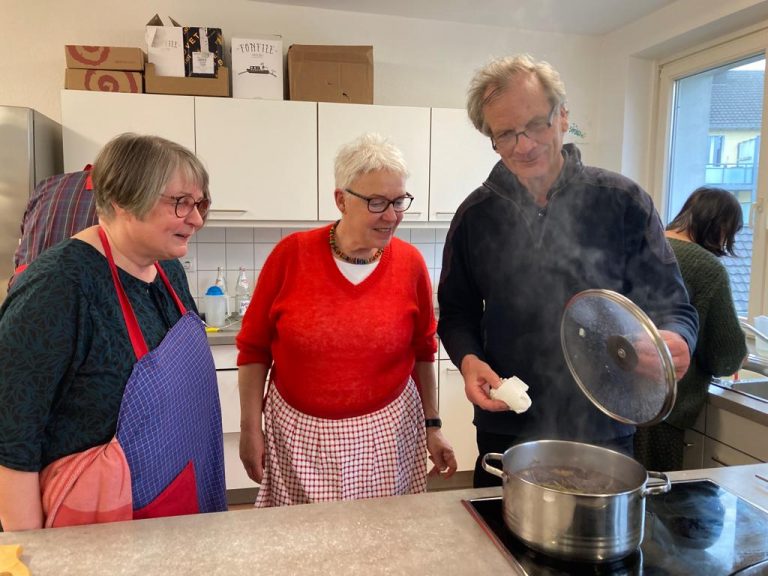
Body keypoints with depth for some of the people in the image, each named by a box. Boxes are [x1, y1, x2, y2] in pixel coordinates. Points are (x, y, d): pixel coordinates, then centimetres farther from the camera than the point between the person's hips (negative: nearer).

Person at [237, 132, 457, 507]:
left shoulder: (411, 263, -6)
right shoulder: (291, 254, -10)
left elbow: (422, 352, 6)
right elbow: (254, 348, -2)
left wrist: (432, 426, 7)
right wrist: (250, 429, -3)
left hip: (386, 436, 1)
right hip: (299, 435, 0)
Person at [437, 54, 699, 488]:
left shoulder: (623, 201, -6)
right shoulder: (476, 214, -1)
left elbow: (672, 306, -1)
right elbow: (457, 312, 8)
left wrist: (676, 339, -23)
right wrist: (468, 359, -11)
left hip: (604, 432, 0)